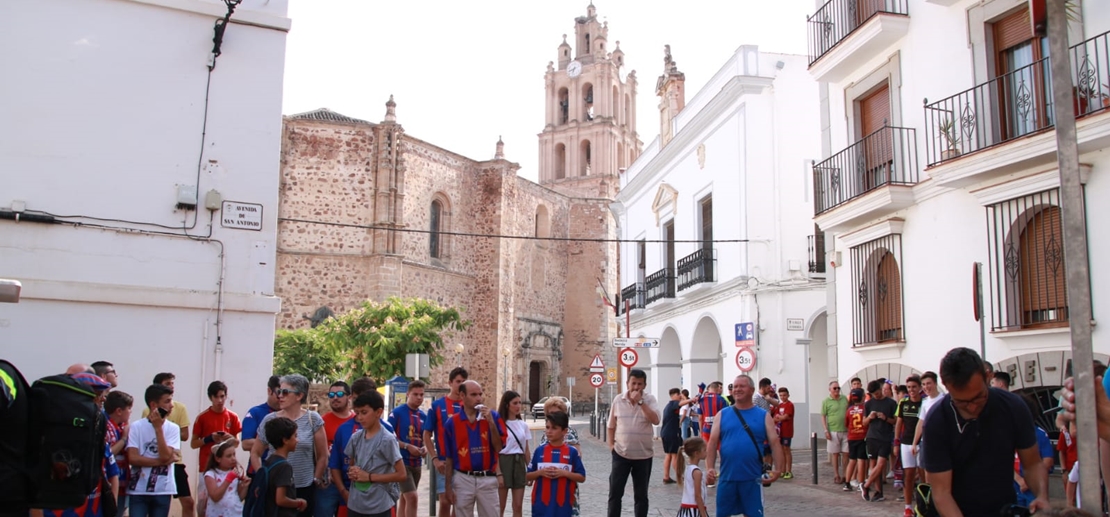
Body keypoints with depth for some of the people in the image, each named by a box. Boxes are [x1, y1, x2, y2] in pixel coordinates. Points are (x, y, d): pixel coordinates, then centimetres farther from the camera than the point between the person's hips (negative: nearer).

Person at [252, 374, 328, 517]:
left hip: (305, 489, -1)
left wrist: (316, 480, 4)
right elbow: (255, 453, 12)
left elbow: (322, 456, 4)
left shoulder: (313, 419, -1)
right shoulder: (270, 420, 2)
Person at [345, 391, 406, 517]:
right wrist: (352, 472, -5)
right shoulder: (356, 438, 4)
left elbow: (402, 474, -13)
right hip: (355, 505, 6)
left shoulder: (387, 439, -13)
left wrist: (369, 477, -15)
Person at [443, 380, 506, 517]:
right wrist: (448, 486, 3)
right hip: (463, 479, 0)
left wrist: (491, 422, -17)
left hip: (488, 479, 0)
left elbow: (498, 448, -7)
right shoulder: (451, 423, -1)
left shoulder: (492, 416, -1)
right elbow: (449, 458, 3)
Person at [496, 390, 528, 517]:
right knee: (500, 507, 2)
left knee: (518, 506, 6)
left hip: (519, 463, 5)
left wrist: (529, 470, 10)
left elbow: (526, 450, 13)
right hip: (504, 462, -5)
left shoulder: (523, 425, 9)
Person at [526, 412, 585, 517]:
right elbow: (528, 476, 8)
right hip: (542, 504, 1)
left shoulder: (572, 452, -1)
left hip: (563, 505, -1)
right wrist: (540, 472, -12)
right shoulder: (539, 451, 3)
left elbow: (582, 477, 1)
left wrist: (564, 473, -15)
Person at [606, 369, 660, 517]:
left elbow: (656, 420, -19)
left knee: (641, 495, 10)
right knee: (615, 493, 1)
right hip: (621, 454, 1)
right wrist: (611, 446, -1)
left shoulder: (649, 399, -3)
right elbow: (611, 427, 8)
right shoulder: (618, 400, 1)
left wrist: (640, 401, -20)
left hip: (644, 455, -1)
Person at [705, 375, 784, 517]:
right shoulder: (723, 415, 6)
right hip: (727, 477, 1)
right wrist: (710, 468, -10)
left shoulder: (763, 416, 4)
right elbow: (712, 443, 3)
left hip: (753, 478, -1)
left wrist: (777, 469, -13)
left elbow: (775, 443, 1)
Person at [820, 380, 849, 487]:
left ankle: (845, 475, 16)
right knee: (835, 454, 4)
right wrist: (826, 430, -9)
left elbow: (849, 413, 17)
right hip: (833, 431, -3)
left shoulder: (844, 399, 9)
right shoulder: (826, 401, -2)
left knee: (846, 453, 5)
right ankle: (836, 475, 12)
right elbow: (823, 417, -2)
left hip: (846, 430, 3)